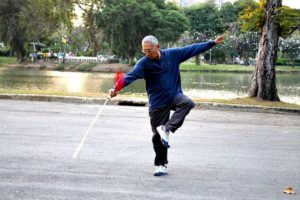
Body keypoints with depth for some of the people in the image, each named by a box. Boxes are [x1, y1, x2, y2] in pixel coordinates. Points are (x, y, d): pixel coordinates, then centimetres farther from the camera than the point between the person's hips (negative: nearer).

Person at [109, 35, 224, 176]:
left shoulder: (173, 54, -5)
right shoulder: (144, 63, -13)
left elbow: (192, 49, 2)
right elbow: (131, 76, -28)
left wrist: (213, 43, 3)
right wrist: (117, 89, -44)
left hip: (175, 95, 2)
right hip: (157, 103, -2)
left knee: (187, 103, -31)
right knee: (158, 136, 1)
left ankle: (167, 128, -26)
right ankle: (161, 165, 18)